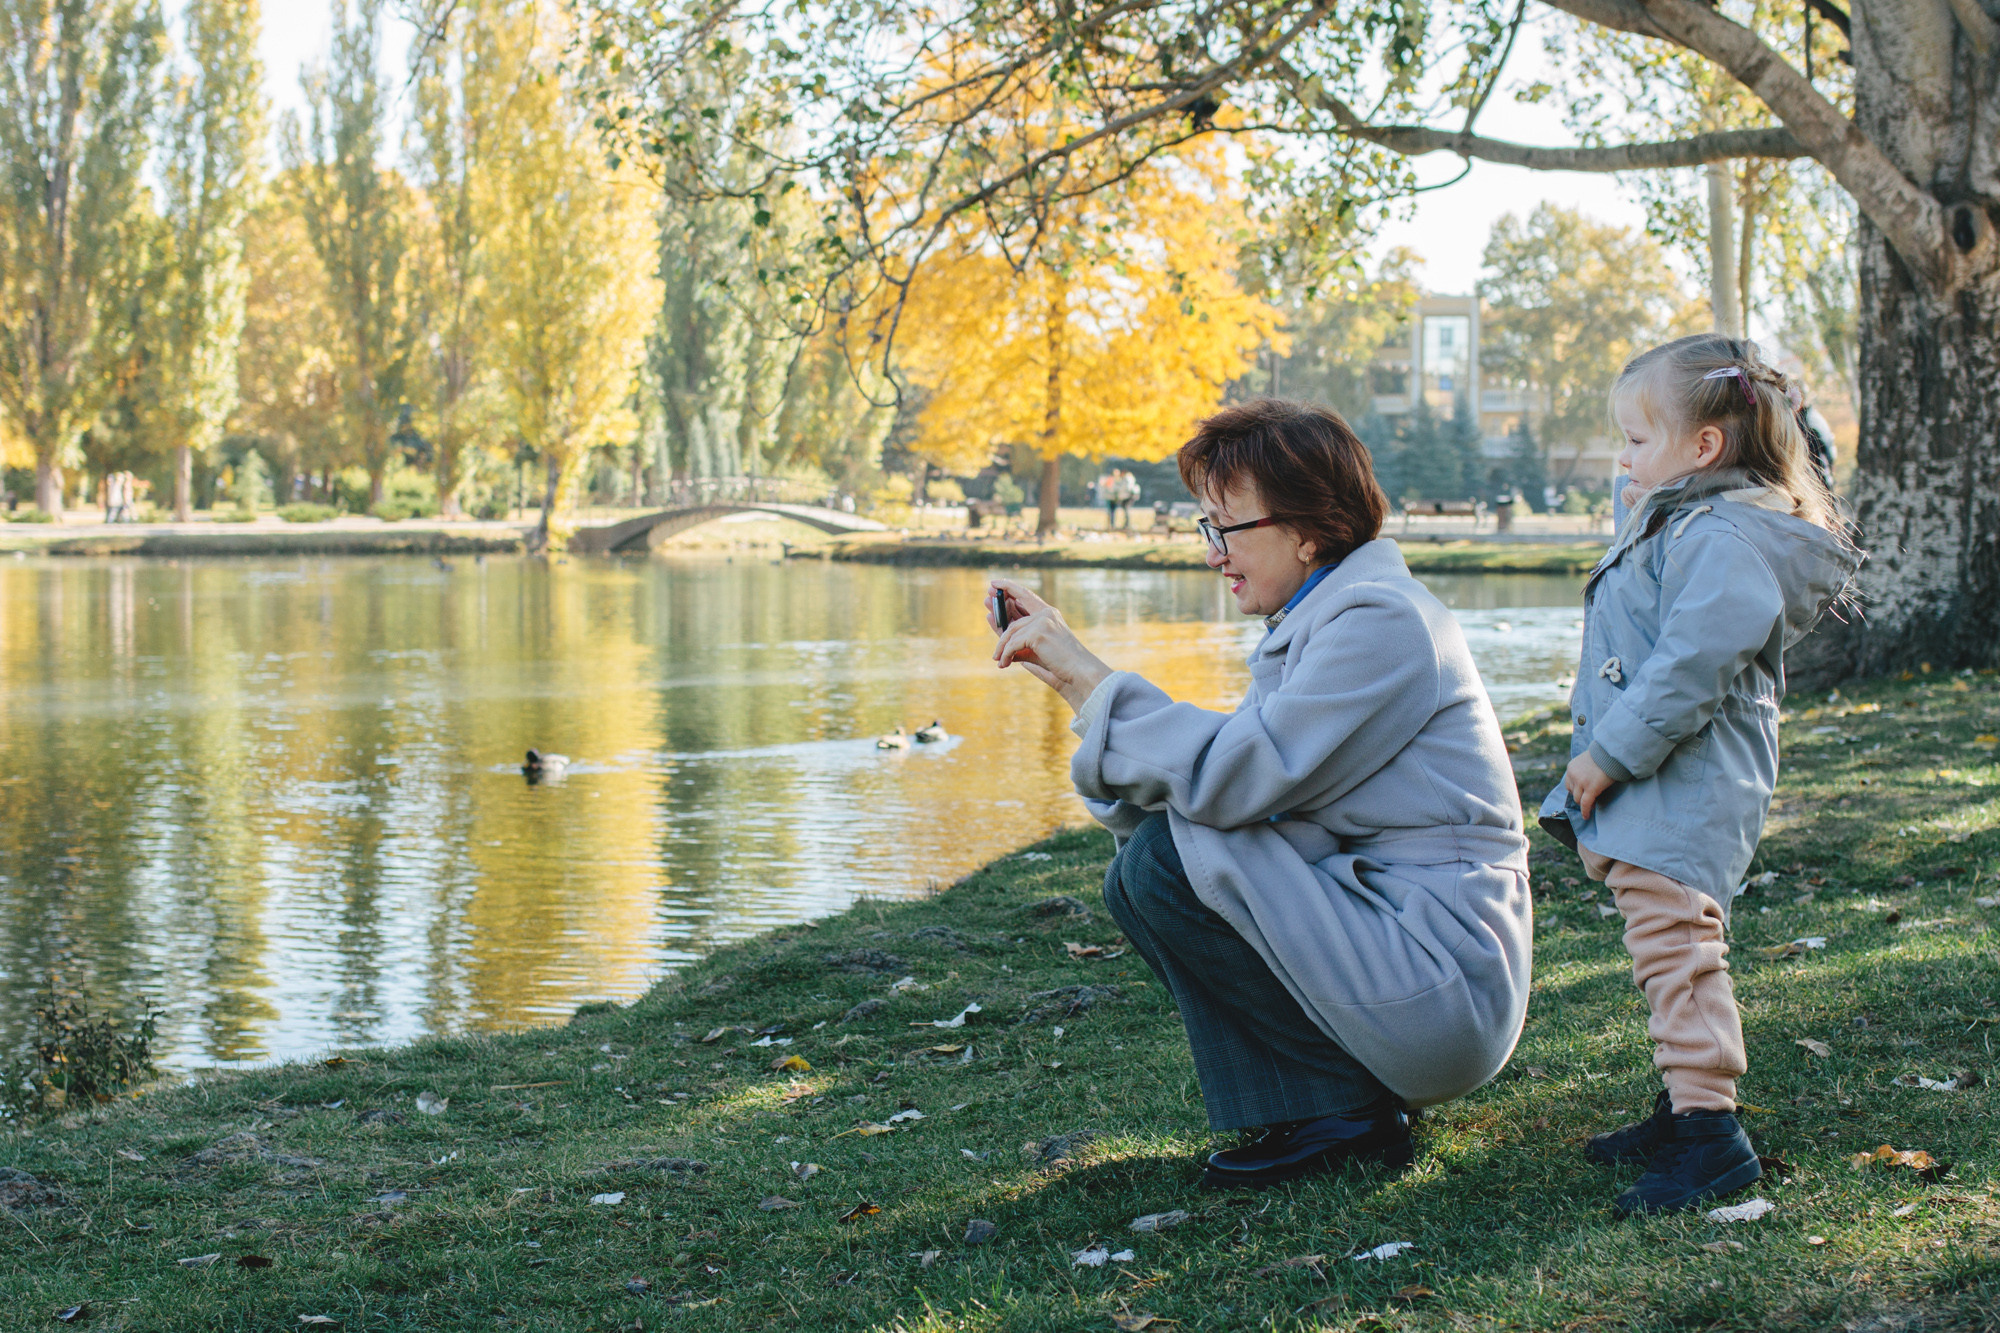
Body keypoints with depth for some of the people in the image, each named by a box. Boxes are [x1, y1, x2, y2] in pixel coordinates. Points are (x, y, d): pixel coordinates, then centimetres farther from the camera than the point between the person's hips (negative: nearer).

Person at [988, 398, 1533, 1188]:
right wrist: (1069, 671, 5)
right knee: (1136, 877, 5)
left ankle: (1344, 1111, -7)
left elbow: (1228, 779, -24)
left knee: (1171, 859, -17)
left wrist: (1086, 677, -16)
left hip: (1445, 987, -10)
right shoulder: (1310, 627, 14)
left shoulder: (1382, 621, -15)